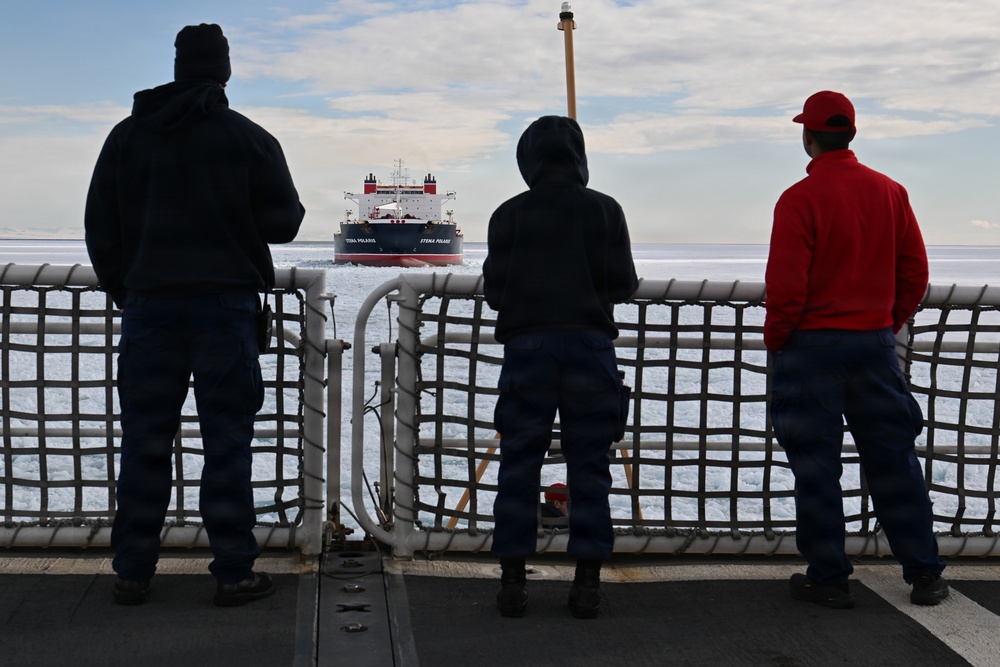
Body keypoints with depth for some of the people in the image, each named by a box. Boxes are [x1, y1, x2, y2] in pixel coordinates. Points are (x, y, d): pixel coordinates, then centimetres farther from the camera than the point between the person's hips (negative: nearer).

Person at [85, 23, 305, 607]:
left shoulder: (127, 136, 9)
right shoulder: (250, 139, -1)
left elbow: (101, 227, 11)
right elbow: (284, 224, 1)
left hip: (149, 305, 3)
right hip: (226, 304, -3)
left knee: (144, 441, 7)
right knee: (228, 439, 2)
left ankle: (133, 572, 12)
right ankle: (234, 572, 4)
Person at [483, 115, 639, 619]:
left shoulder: (508, 215, 2)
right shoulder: (604, 210, 2)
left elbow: (494, 291, 4)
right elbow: (623, 285, 2)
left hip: (526, 346, 0)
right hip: (589, 344, 0)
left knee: (518, 465, 5)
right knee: (589, 467, 5)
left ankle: (512, 579, 6)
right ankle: (587, 582, 6)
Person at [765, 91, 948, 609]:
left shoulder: (800, 199, -12)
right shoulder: (890, 192, 4)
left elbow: (786, 286, -15)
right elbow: (915, 272, 7)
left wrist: (775, 342, -2)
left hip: (813, 346, -4)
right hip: (876, 343, 5)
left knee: (816, 465, 4)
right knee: (893, 460, 12)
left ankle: (828, 579, 9)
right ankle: (924, 574, 16)